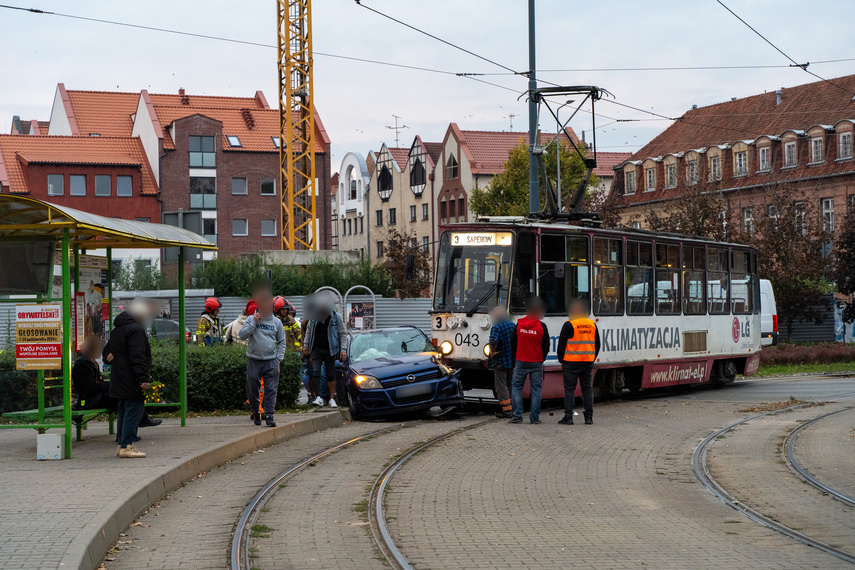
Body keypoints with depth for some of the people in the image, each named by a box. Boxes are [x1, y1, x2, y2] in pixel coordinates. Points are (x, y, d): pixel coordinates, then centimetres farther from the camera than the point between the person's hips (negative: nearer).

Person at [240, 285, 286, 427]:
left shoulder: (276, 322, 9)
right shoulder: (251, 319, 5)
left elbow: (282, 342, 13)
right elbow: (242, 335, -5)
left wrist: (279, 358, 1)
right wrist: (254, 323, -11)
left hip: (271, 362, 0)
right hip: (254, 361, 0)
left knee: (271, 390, -7)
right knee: (253, 390, 6)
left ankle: (269, 415, -6)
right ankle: (255, 413, 23)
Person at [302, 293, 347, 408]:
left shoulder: (336, 318, -4)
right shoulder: (314, 316, 2)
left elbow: (343, 333, 1)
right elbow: (309, 330, 15)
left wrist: (343, 349, -5)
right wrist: (306, 345, 12)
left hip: (330, 350, -1)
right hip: (316, 349, 1)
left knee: (330, 374, 5)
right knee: (315, 372, -11)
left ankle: (332, 399, 13)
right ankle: (318, 397, -11)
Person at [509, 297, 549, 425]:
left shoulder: (519, 324, -1)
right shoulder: (541, 326, -8)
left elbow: (513, 342, 6)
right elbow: (546, 345, -2)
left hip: (521, 361, 1)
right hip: (536, 362, -1)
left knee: (516, 386, 10)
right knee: (536, 389, 5)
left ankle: (517, 415, 0)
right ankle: (535, 418, 4)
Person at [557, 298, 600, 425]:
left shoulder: (569, 325, -7)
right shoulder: (592, 325, 8)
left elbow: (561, 344, -5)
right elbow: (597, 344, 15)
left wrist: (561, 360, 6)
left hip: (571, 362, -4)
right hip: (588, 362, 4)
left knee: (569, 389, 1)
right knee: (587, 389, 8)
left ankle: (568, 417, -3)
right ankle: (589, 417, 7)